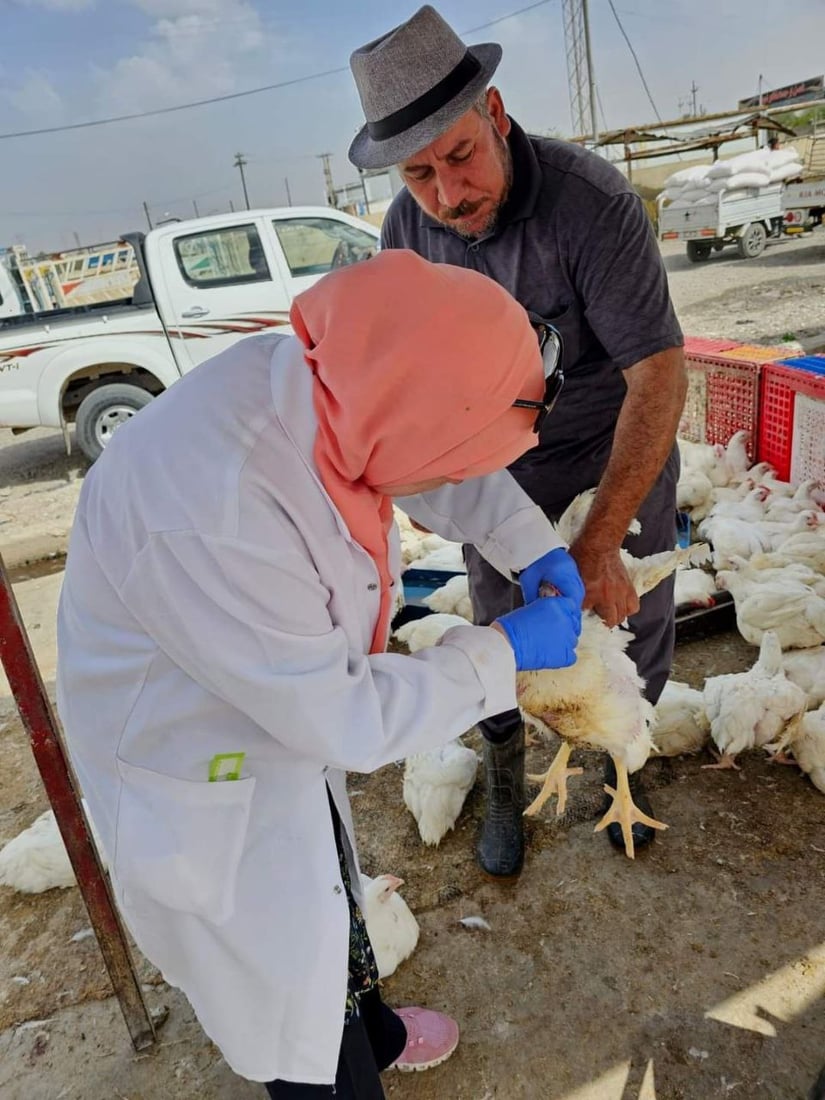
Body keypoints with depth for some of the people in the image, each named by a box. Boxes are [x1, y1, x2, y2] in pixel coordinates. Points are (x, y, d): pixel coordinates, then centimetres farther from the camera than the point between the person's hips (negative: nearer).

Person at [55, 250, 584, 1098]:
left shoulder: (322, 383, -19)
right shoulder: (211, 516, -42)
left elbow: (448, 463, 2)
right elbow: (345, 718, -30)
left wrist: (537, 550, -8)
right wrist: (501, 652, -20)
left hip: (288, 717, 8)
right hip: (202, 782, -8)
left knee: (327, 898, 31)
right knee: (288, 976, 17)